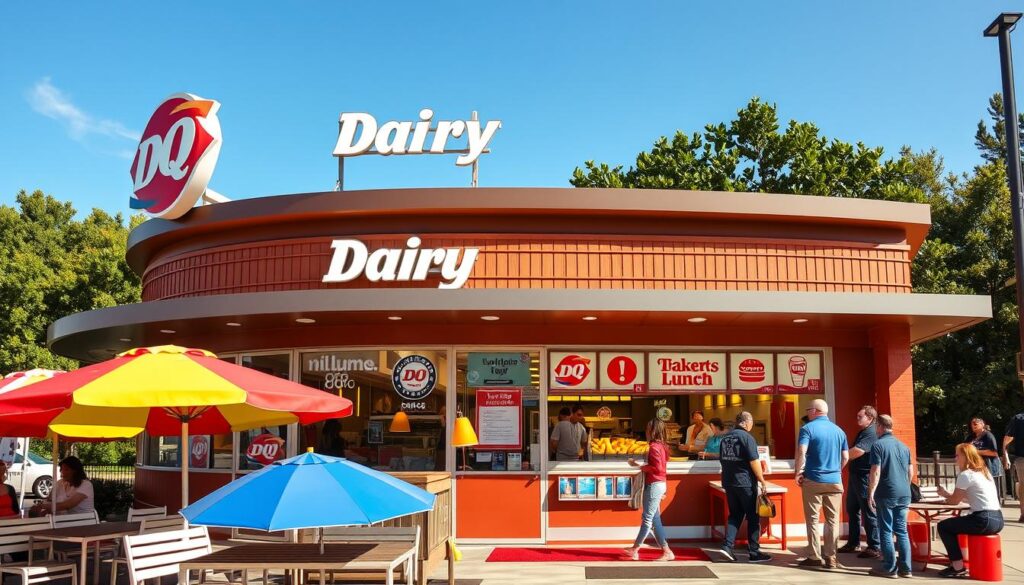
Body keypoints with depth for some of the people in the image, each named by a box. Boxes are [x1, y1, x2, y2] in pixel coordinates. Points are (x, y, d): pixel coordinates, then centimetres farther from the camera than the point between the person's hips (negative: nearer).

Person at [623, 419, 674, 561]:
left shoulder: (654, 447, -15)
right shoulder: (660, 445, 13)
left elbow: (657, 468, -22)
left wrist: (640, 467, -12)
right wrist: (639, 465, 12)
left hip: (654, 485, -10)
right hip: (657, 485, 10)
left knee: (647, 519, -4)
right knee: (654, 520, 10)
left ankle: (634, 550, 1)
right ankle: (666, 551, 11)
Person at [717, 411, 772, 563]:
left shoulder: (725, 437, 10)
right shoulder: (747, 437, -12)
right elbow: (754, 462, -16)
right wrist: (762, 481, -8)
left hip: (728, 482, 6)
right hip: (745, 482, -6)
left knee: (735, 515, 14)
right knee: (753, 517, 4)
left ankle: (727, 545, 0)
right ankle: (754, 552, 8)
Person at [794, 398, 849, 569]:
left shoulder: (808, 428, -7)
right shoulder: (838, 430, 9)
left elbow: (801, 452, -18)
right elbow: (846, 457, 10)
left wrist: (798, 472, -8)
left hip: (813, 480, -4)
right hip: (835, 481, 4)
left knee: (812, 519, 4)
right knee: (832, 520, 8)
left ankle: (815, 557, 4)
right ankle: (831, 557, 9)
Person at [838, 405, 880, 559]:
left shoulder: (871, 433, -16)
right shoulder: (863, 432, 17)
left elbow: (857, 451, -26)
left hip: (865, 477, -10)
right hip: (856, 475, 10)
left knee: (868, 513, -5)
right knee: (852, 510, 16)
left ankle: (874, 548, 0)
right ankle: (853, 543, 26)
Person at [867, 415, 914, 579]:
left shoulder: (878, 445, -8)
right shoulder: (904, 446, 12)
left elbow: (876, 472, -14)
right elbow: (911, 471, 17)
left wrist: (871, 493, -10)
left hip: (886, 494, -6)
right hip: (904, 494, 6)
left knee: (886, 531, 2)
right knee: (902, 530, 10)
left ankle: (890, 568, 4)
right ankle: (905, 568, 11)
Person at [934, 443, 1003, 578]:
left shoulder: (966, 475, -10)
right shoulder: (984, 471, 18)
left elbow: (954, 500, -3)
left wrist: (944, 494, 16)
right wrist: (947, 495, 18)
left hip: (984, 521, -9)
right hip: (997, 519, 9)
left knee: (943, 526, 6)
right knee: (955, 523, 29)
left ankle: (958, 567, 4)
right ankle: (957, 562, 30)